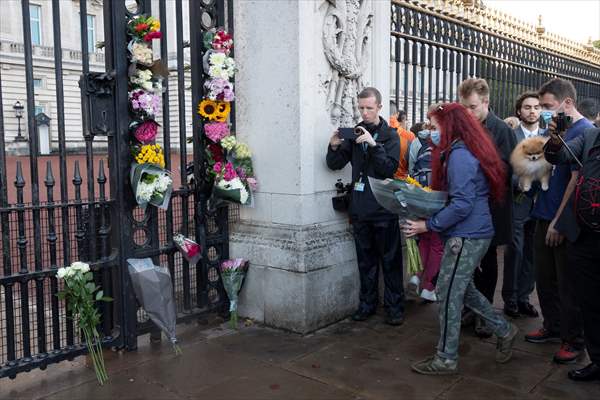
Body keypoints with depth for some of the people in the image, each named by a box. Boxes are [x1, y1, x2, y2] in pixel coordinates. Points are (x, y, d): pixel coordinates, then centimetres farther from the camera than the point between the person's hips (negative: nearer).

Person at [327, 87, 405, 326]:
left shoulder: (389, 134, -2)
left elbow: (391, 167, -15)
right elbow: (335, 164, 5)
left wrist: (373, 144, -24)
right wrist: (334, 147, -14)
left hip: (384, 208, -3)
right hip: (360, 207, 4)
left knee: (390, 259, 2)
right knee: (365, 259, 13)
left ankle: (394, 306, 13)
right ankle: (367, 302, 25)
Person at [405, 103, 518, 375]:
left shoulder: (459, 154, -17)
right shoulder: (468, 150, 14)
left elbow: (462, 205, -22)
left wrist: (427, 225, -17)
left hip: (466, 237, -10)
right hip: (477, 233, 10)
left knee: (448, 294, -1)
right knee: (462, 289, 20)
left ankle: (445, 360, 11)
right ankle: (504, 330, 31)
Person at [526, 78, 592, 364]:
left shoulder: (584, 131, -15)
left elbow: (577, 179, -19)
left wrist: (560, 222, -18)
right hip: (545, 216, 8)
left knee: (568, 284, 5)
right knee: (544, 278, 17)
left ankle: (573, 339, 21)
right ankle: (553, 327, 33)